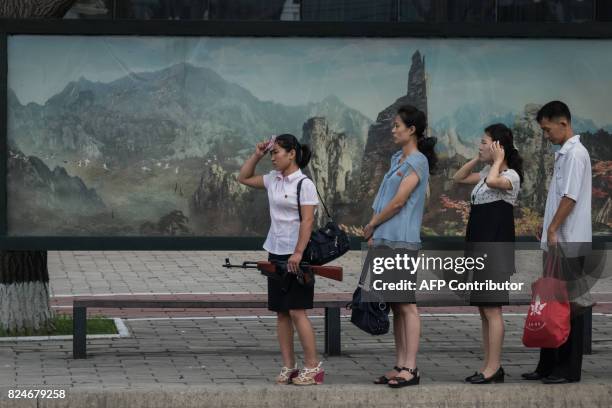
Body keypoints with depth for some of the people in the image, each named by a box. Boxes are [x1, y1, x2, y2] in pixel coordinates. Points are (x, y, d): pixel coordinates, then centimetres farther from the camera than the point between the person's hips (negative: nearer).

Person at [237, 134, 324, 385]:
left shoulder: (304, 184, -11)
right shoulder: (273, 180, 11)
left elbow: (308, 221, -17)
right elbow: (244, 178, 23)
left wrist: (298, 253, -23)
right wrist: (257, 155, 10)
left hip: (296, 255, -8)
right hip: (276, 253, 8)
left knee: (297, 311, -9)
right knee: (281, 312, 7)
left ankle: (313, 367, -3)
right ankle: (288, 367, 11)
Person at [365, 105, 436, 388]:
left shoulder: (417, 162, -9)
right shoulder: (398, 160, 18)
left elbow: (397, 202, -13)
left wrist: (372, 225, -3)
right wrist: (375, 232, 7)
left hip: (402, 241, -9)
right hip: (386, 240, 9)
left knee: (407, 305, -7)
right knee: (395, 306, 10)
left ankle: (410, 368, -6)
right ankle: (400, 365, 13)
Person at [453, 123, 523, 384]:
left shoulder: (511, 176, -12)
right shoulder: (487, 173, 15)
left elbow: (493, 181, -34)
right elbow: (458, 178, 25)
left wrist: (497, 161, -17)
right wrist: (477, 158, 14)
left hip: (495, 249, -9)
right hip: (479, 247, 9)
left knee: (491, 309, -8)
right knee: (484, 309, 10)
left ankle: (493, 368, -5)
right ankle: (489, 367, 14)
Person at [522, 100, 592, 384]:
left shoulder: (575, 153, -12)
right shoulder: (563, 154, 16)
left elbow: (570, 197, -19)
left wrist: (553, 229, -18)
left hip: (568, 243, -10)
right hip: (556, 243, 10)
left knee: (569, 305, -5)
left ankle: (569, 369, -1)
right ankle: (549, 365, 18)